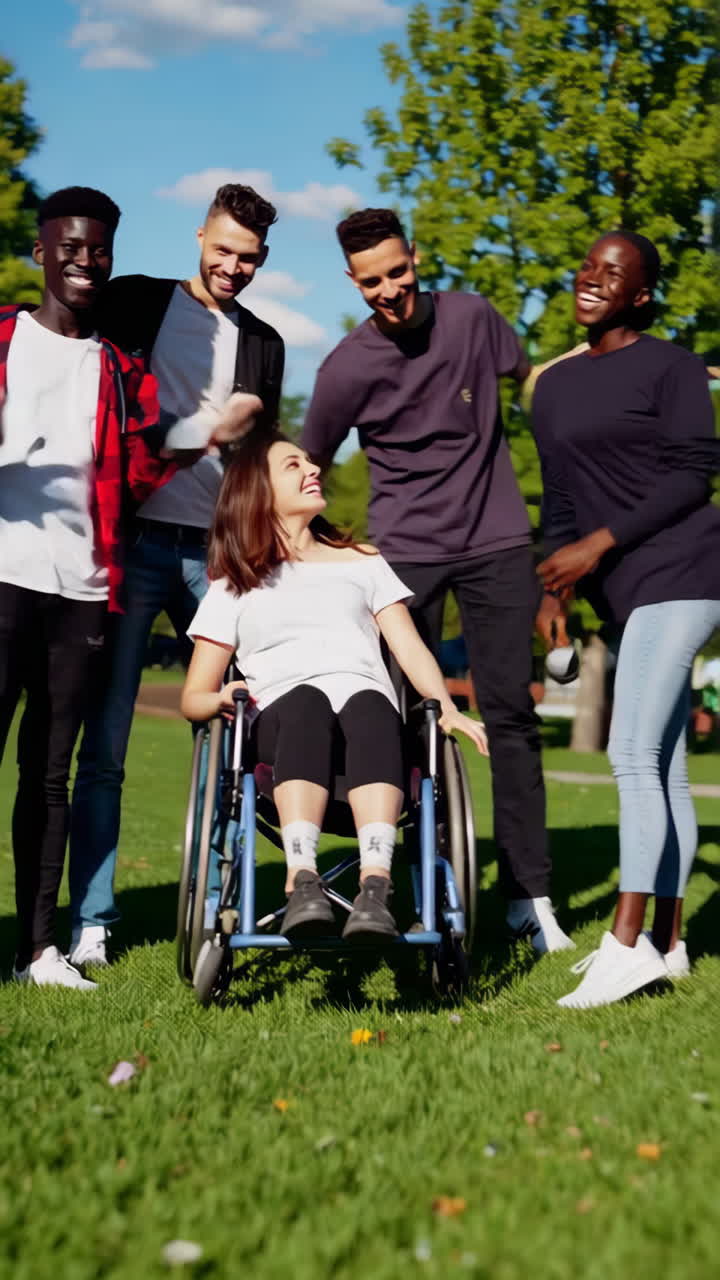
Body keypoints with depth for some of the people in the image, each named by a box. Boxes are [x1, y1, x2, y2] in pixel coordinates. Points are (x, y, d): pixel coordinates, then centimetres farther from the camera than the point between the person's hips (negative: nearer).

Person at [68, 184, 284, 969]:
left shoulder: (263, 346, 16)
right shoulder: (138, 302, 7)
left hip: (217, 554, 3)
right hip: (135, 543, -3)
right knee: (104, 745, -4)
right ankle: (90, 921, 3)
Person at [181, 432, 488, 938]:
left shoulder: (363, 562, 31)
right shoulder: (233, 588, 26)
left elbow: (410, 649, 19)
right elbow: (193, 697, 20)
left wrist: (447, 709, -1)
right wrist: (222, 698, -5)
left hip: (368, 705, 1)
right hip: (282, 720, -1)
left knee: (368, 704, -38)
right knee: (305, 699, -39)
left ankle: (375, 890, -55)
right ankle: (303, 884, -54)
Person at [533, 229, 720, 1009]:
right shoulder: (554, 387, 19)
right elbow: (560, 498, 21)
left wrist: (599, 543, -13)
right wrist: (553, 587, 12)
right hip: (625, 591, 7)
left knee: (632, 752, -15)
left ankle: (626, 942, -14)